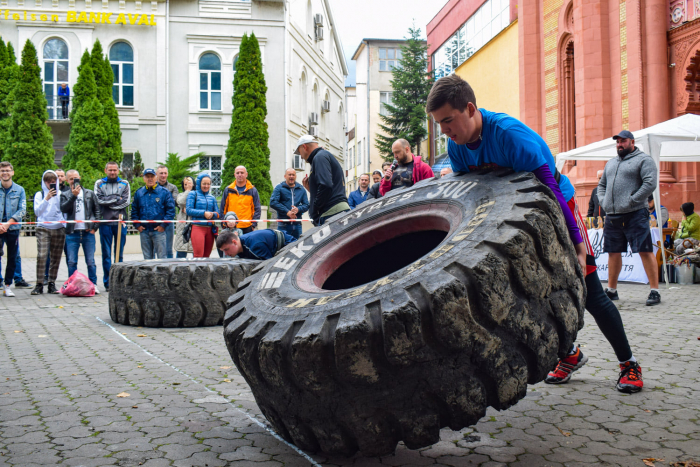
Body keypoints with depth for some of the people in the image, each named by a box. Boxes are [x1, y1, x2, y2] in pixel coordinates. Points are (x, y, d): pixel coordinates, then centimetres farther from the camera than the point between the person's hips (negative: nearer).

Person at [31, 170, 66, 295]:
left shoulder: (61, 194, 10)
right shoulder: (40, 194, 8)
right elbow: (37, 211, -6)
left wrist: (58, 197, -2)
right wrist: (47, 199, -13)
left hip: (59, 228, 1)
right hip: (43, 228, -1)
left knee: (55, 257, 3)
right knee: (41, 255, -13)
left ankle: (52, 284, 10)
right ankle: (39, 284, -7)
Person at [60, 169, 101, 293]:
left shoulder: (89, 193, 12)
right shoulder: (65, 195, 10)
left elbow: (97, 210, 11)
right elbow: (63, 209, -9)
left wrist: (94, 227, 1)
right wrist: (73, 195, -17)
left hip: (88, 232, 0)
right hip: (72, 233, 0)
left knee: (90, 261, 1)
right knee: (71, 262, 2)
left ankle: (93, 285, 7)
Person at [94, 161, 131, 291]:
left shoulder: (124, 184, 11)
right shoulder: (99, 183, 9)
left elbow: (127, 201, -3)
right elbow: (98, 199, -6)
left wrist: (108, 201, -6)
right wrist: (116, 198, -5)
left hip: (120, 222, 1)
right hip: (105, 222, -1)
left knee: (120, 253, 5)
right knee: (106, 253, 0)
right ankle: (108, 282, 5)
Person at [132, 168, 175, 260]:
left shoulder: (164, 192, 1)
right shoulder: (138, 193, 11)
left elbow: (171, 210, -3)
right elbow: (134, 210, 14)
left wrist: (163, 225, -10)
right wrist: (137, 225, 2)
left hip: (159, 230, -3)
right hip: (144, 231, 4)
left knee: (162, 256, -4)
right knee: (147, 258, 10)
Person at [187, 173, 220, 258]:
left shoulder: (212, 198, 20)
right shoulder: (193, 194, 8)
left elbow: (218, 214, 15)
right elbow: (189, 210, -4)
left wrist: (212, 214, -8)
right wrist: (204, 213, -12)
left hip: (210, 229, 5)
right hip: (197, 228, -5)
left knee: (206, 256, 4)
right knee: (198, 255, -17)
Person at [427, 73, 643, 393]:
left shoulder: (510, 133, -33)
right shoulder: (456, 146, -11)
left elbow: (549, 190, -32)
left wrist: (576, 242, -31)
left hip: (557, 208, -6)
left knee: (590, 296, -2)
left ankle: (628, 364, 15)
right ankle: (570, 354, 26)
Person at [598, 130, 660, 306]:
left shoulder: (644, 160, 0)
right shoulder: (611, 163, 22)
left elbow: (650, 184, -12)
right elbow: (601, 185, 27)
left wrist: (631, 201, -16)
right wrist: (603, 201, 9)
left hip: (635, 215, -7)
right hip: (612, 216, 7)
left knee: (645, 251, -8)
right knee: (613, 252, 12)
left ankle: (655, 291, -4)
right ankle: (611, 290, 22)